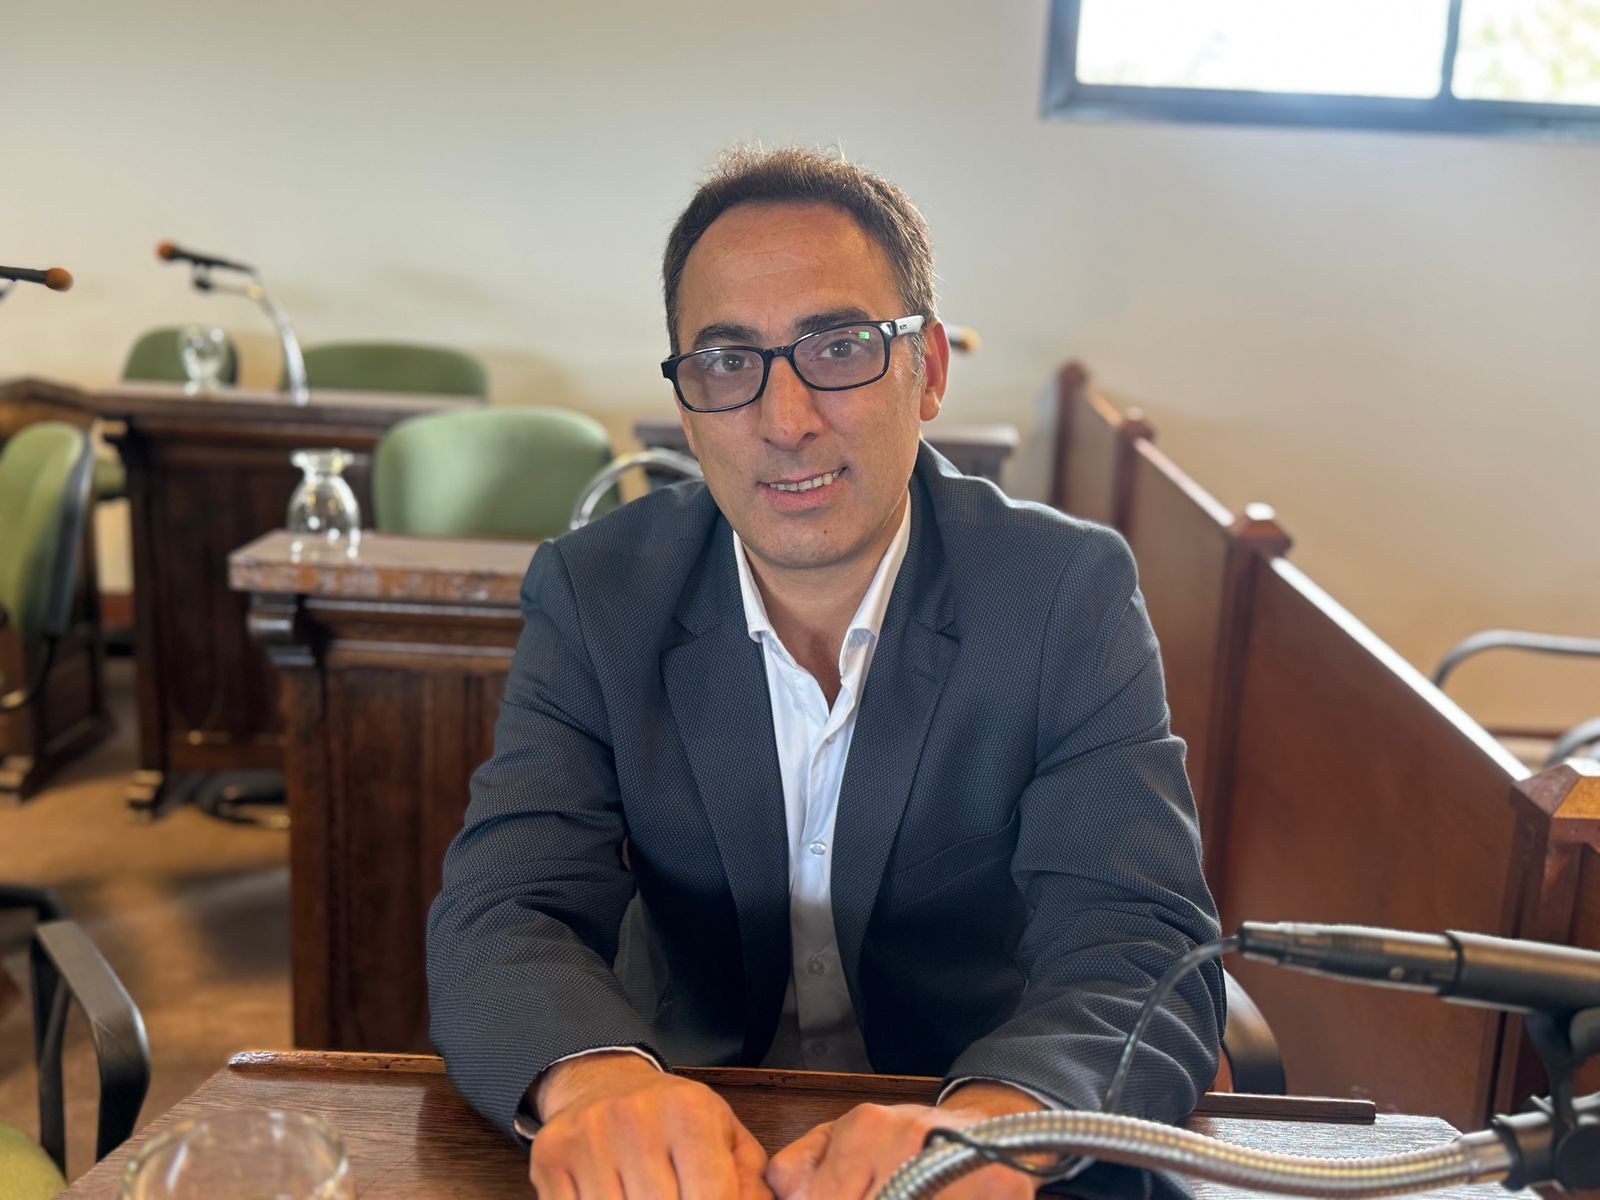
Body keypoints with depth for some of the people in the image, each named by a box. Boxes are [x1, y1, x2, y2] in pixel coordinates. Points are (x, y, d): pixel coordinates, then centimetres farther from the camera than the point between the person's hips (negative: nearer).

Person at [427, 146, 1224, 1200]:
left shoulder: (1070, 594, -10)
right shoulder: (596, 595, -6)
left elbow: (1143, 944, -18)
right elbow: (502, 914, -13)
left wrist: (996, 1115, -39)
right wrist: (594, 1077, -35)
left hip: (966, 1108, 0)